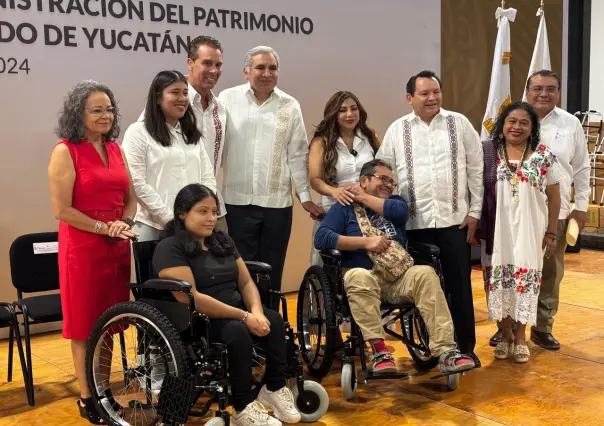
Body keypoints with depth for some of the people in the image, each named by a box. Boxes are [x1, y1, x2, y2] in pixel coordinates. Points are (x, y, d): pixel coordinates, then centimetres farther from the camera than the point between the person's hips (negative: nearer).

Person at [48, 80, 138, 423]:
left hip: (117, 247, 6)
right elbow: (62, 210, -14)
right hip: (82, 248, -6)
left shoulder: (115, 149, 10)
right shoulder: (65, 151, -9)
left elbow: (130, 197, 14)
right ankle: (87, 398, 17)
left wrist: (124, 223, -5)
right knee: (86, 324, 5)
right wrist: (105, 228, -16)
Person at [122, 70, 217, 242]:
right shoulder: (138, 132, -3)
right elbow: (136, 183, -11)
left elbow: (208, 176, 12)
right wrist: (170, 219, -14)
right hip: (153, 227, -5)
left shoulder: (192, 134, 16)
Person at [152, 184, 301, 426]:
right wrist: (244, 316, -22)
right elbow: (190, 298, -21)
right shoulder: (170, 248, -11)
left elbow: (246, 282, 10)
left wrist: (256, 311, -13)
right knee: (238, 331, -32)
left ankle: (275, 389, -9)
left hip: (235, 312, 7)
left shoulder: (222, 240, 13)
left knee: (273, 320, -19)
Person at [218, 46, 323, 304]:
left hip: (278, 202, 2)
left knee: (272, 273, 10)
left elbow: (298, 154, 7)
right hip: (238, 201, -1)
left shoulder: (290, 106, 6)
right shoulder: (228, 99, 2)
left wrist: (305, 196, 5)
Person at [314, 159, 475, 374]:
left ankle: (445, 351, -33)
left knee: (425, 274, -27)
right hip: (366, 276, -3)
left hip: (398, 277, 3)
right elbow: (321, 238, -6)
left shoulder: (395, 201, 23)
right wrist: (366, 242, -11)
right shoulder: (344, 207, 11)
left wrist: (364, 198, 4)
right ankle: (379, 349, -33)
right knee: (358, 276, -36)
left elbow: (400, 211, -3)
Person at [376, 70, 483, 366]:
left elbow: (476, 168, 4)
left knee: (459, 286, 5)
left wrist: (475, 211, 0)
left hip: (455, 219, 0)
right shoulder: (397, 130, 5)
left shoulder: (459, 123, 4)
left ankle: (465, 348, 18)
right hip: (415, 221, 1)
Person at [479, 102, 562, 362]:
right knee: (498, 280, 4)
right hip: (497, 231, 0)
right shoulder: (487, 152, 0)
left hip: (529, 231, 0)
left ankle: (520, 337, 18)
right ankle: (505, 334, 21)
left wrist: (551, 234, 2)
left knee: (525, 280, 2)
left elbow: (554, 198, 4)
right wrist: (475, 224, -2)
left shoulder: (543, 156, 0)